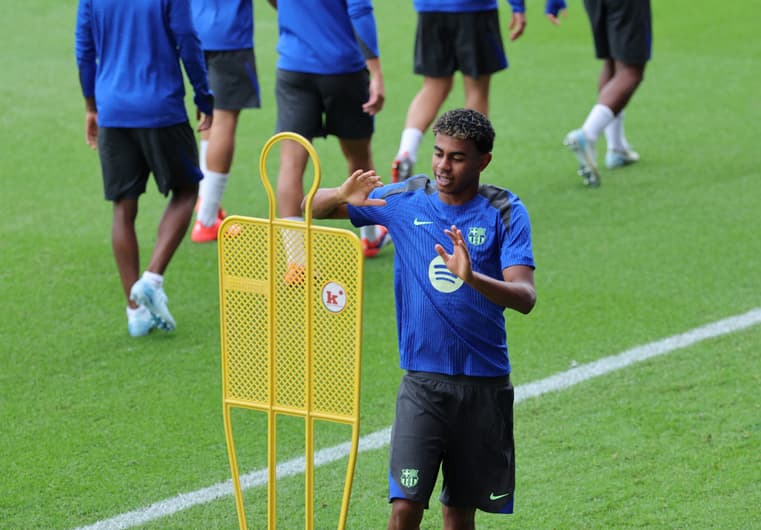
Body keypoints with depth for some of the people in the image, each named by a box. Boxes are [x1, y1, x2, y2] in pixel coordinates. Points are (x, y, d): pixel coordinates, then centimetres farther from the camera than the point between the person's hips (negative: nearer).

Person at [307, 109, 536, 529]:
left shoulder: (505, 213, -6)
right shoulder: (404, 200, 0)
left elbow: (524, 297, -18)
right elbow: (313, 207, 8)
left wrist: (471, 277, -37)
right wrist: (342, 195, -16)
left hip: (485, 383, 0)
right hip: (422, 380, 0)